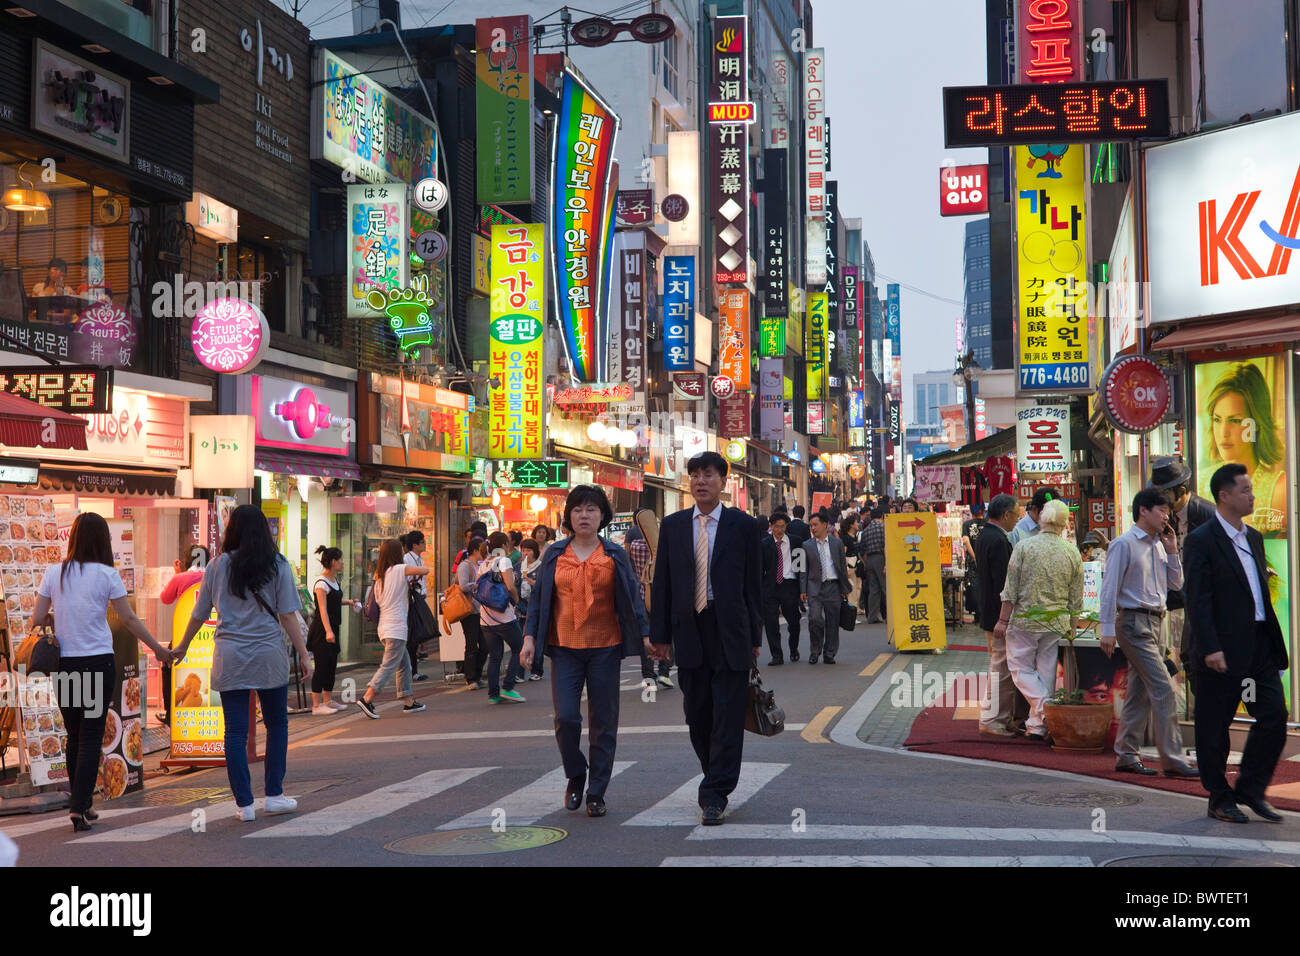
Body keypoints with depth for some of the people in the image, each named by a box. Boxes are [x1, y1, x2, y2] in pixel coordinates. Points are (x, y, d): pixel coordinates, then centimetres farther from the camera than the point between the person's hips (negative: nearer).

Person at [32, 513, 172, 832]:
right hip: (98, 662, -3)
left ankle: (80, 802, 23)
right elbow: (129, 619, -3)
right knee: (91, 736, 1)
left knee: (74, 735, 15)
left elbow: (37, 619, 2)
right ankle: (80, 806, -6)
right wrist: (158, 649, 8)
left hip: (64, 664, 3)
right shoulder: (107, 575, -6)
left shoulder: (54, 573, 2)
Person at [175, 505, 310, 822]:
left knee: (236, 730, 4)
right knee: (277, 724, 14)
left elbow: (199, 614, 9)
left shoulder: (217, 566, 3)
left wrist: (182, 647, 24)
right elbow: (288, 616, -4)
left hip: (229, 658, 1)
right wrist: (303, 655, 1)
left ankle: (244, 803, 6)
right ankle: (273, 795, 14)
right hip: (269, 656, -1)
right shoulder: (278, 566, -1)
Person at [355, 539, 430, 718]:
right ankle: (367, 698, -19)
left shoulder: (379, 574, 13)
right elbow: (425, 570, -8)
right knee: (389, 666, -10)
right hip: (396, 627, -8)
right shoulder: (400, 569, -8)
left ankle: (408, 701, 19)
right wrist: (415, 574, 15)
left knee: (404, 664, 16)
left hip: (384, 627, 8)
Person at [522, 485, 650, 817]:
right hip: (564, 647, 0)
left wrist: (645, 634, 0)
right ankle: (575, 776, 18)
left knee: (603, 723, 2)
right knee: (565, 718, -8)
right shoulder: (554, 555, 7)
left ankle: (596, 793, 13)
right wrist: (530, 636, 1)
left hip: (605, 647, 0)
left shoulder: (615, 555, 5)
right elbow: (538, 597, 10)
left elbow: (632, 596, 7)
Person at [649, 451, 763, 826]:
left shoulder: (742, 525, 1)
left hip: (731, 632, -3)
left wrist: (755, 637, 1)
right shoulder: (672, 525, 8)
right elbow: (662, 582, 8)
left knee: (727, 717, -4)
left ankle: (716, 796, -1)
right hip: (689, 631, 3)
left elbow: (753, 583, 3)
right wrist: (660, 633, 3)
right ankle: (715, 778, 28)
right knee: (697, 716, 10)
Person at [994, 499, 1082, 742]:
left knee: (1021, 668, 9)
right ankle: (1038, 724, 12)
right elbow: (1076, 598, 6)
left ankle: (1044, 710, -9)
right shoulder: (1072, 553, 0)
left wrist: (1003, 620, 0)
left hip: (1025, 620, -3)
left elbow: (1011, 589, -7)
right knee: (1046, 672, 10)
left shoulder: (1024, 546, -8)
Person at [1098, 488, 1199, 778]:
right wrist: (1108, 629, -16)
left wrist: (1172, 550, 9)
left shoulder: (1158, 545, 16)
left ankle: (1126, 756, 15)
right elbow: (1109, 588, -12)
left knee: (1139, 692, 9)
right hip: (1133, 622, -8)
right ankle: (1171, 759, -10)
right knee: (1163, 689, -12)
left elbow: (1176, 584, 19)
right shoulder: (1124, 544, -9)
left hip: (1153, 623, 8)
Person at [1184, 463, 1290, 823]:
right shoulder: (1202, 540, -8)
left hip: (1260, 646, 7)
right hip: (1222, 651, -7)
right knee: (1214, 728, 3)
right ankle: (1220, 799, 16)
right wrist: (1211, 649, -19)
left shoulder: (1254, 537, 16)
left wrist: (1273, 640, 15)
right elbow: (1198, 600, -13)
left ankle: (1251, 789, 17)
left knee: (1274, 717, 2)